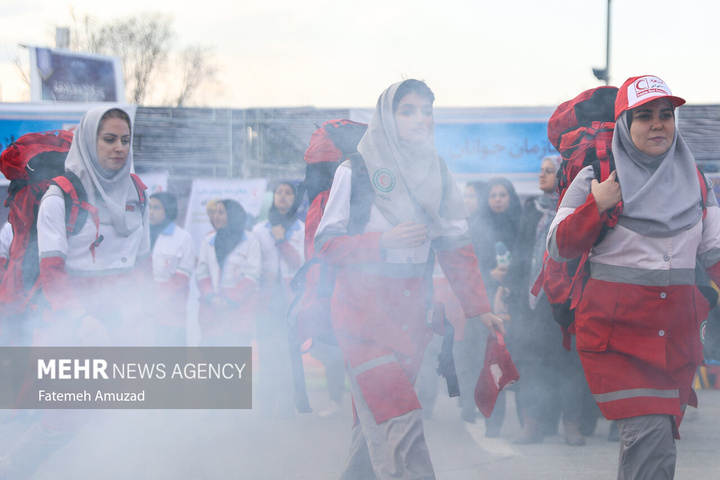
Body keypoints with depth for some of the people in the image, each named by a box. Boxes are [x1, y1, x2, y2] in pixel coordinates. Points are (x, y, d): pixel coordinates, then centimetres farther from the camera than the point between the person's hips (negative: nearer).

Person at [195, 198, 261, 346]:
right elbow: (201, 273, 11)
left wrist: (230, 300, -12)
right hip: (211, 310, 4)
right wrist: (211, 297, -8)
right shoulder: (208, 242, 16)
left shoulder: (250, 242, 3)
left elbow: (252, 275, -4)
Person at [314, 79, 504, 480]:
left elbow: (457, 247, 11)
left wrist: (479, 308, 5)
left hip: (411, 310, 5)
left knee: (377, 426, 7)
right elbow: (326, 243, -5)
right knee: (400, 423, -16)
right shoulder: (357, 171, -5)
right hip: (364, 307, -5)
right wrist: (384, 241, -18)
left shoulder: (437, 173, 9)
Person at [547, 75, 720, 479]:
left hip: (678, 331, 5)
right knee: (652, 444, -19)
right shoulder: (597, 179, -1)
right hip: (617, 331, -5)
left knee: (654, 441, 10)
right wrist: (597, 206, -15)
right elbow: (558, 248, -2)